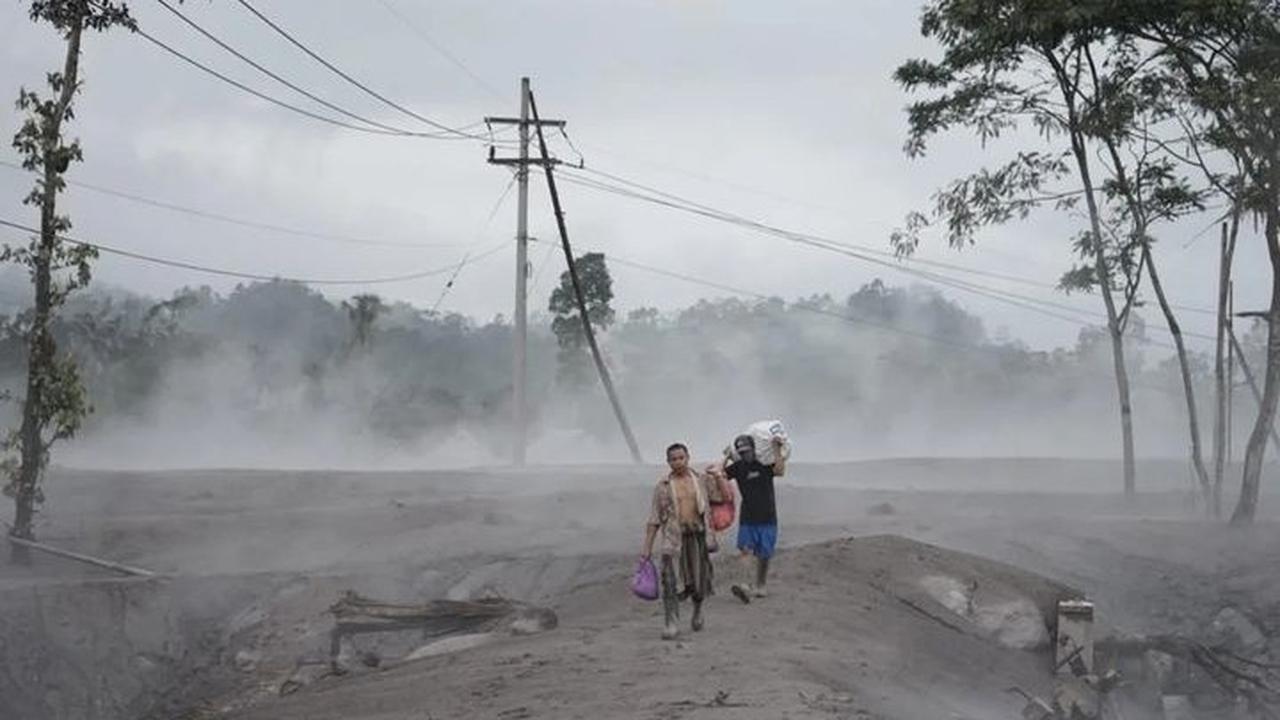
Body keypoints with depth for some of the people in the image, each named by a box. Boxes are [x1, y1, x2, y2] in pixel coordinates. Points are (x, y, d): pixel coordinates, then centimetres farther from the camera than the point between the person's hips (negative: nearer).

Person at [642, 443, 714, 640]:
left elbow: (707, 509, 14)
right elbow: (654, 518, 0)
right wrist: (647, 547, -4)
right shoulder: (663, 486, -1)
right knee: (671, 583, -11)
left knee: (699, 580, 10)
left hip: (697, 536, 2)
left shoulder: (698, 480, 7)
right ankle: (671, 626, -9)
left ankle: (697, 610, 40)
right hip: (673, 539, -2)